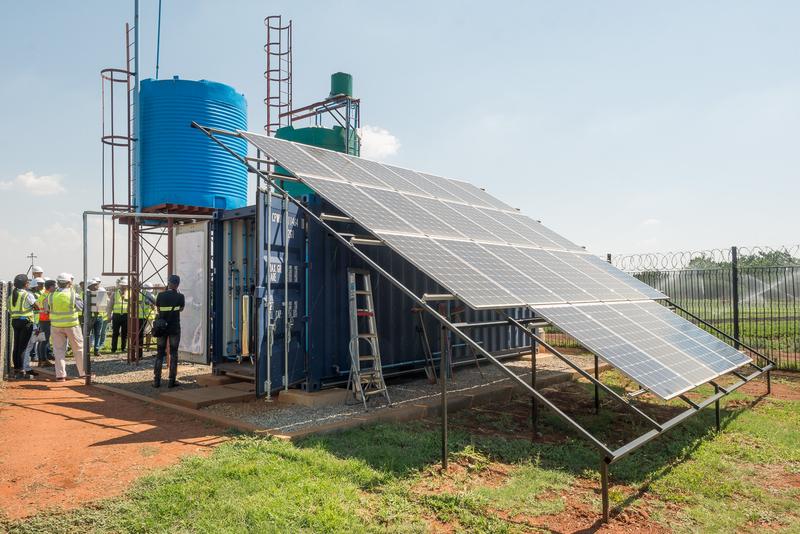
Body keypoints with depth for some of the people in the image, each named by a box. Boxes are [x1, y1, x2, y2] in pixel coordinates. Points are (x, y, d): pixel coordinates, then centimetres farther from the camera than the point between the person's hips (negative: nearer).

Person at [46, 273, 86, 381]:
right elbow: (81, 307, 0)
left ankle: (60, 374, 7)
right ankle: (82, 372, 16)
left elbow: (47, 309, 7)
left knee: (59, 350, 8)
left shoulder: (51, 296, -4)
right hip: (72, 325, -2)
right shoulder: (73, 294, -11)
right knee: (78, 348, 10)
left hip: (56, 326, 2)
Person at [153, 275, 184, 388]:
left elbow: (158, 309, 9)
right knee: (173, 354, 5)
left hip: (161, 327, 2)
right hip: (174, 328, -2)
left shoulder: (161, 295, -3)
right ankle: (172, 381, 5)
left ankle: (156, 380, 8)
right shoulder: (179, 296, -7)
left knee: (159, 354, 9)